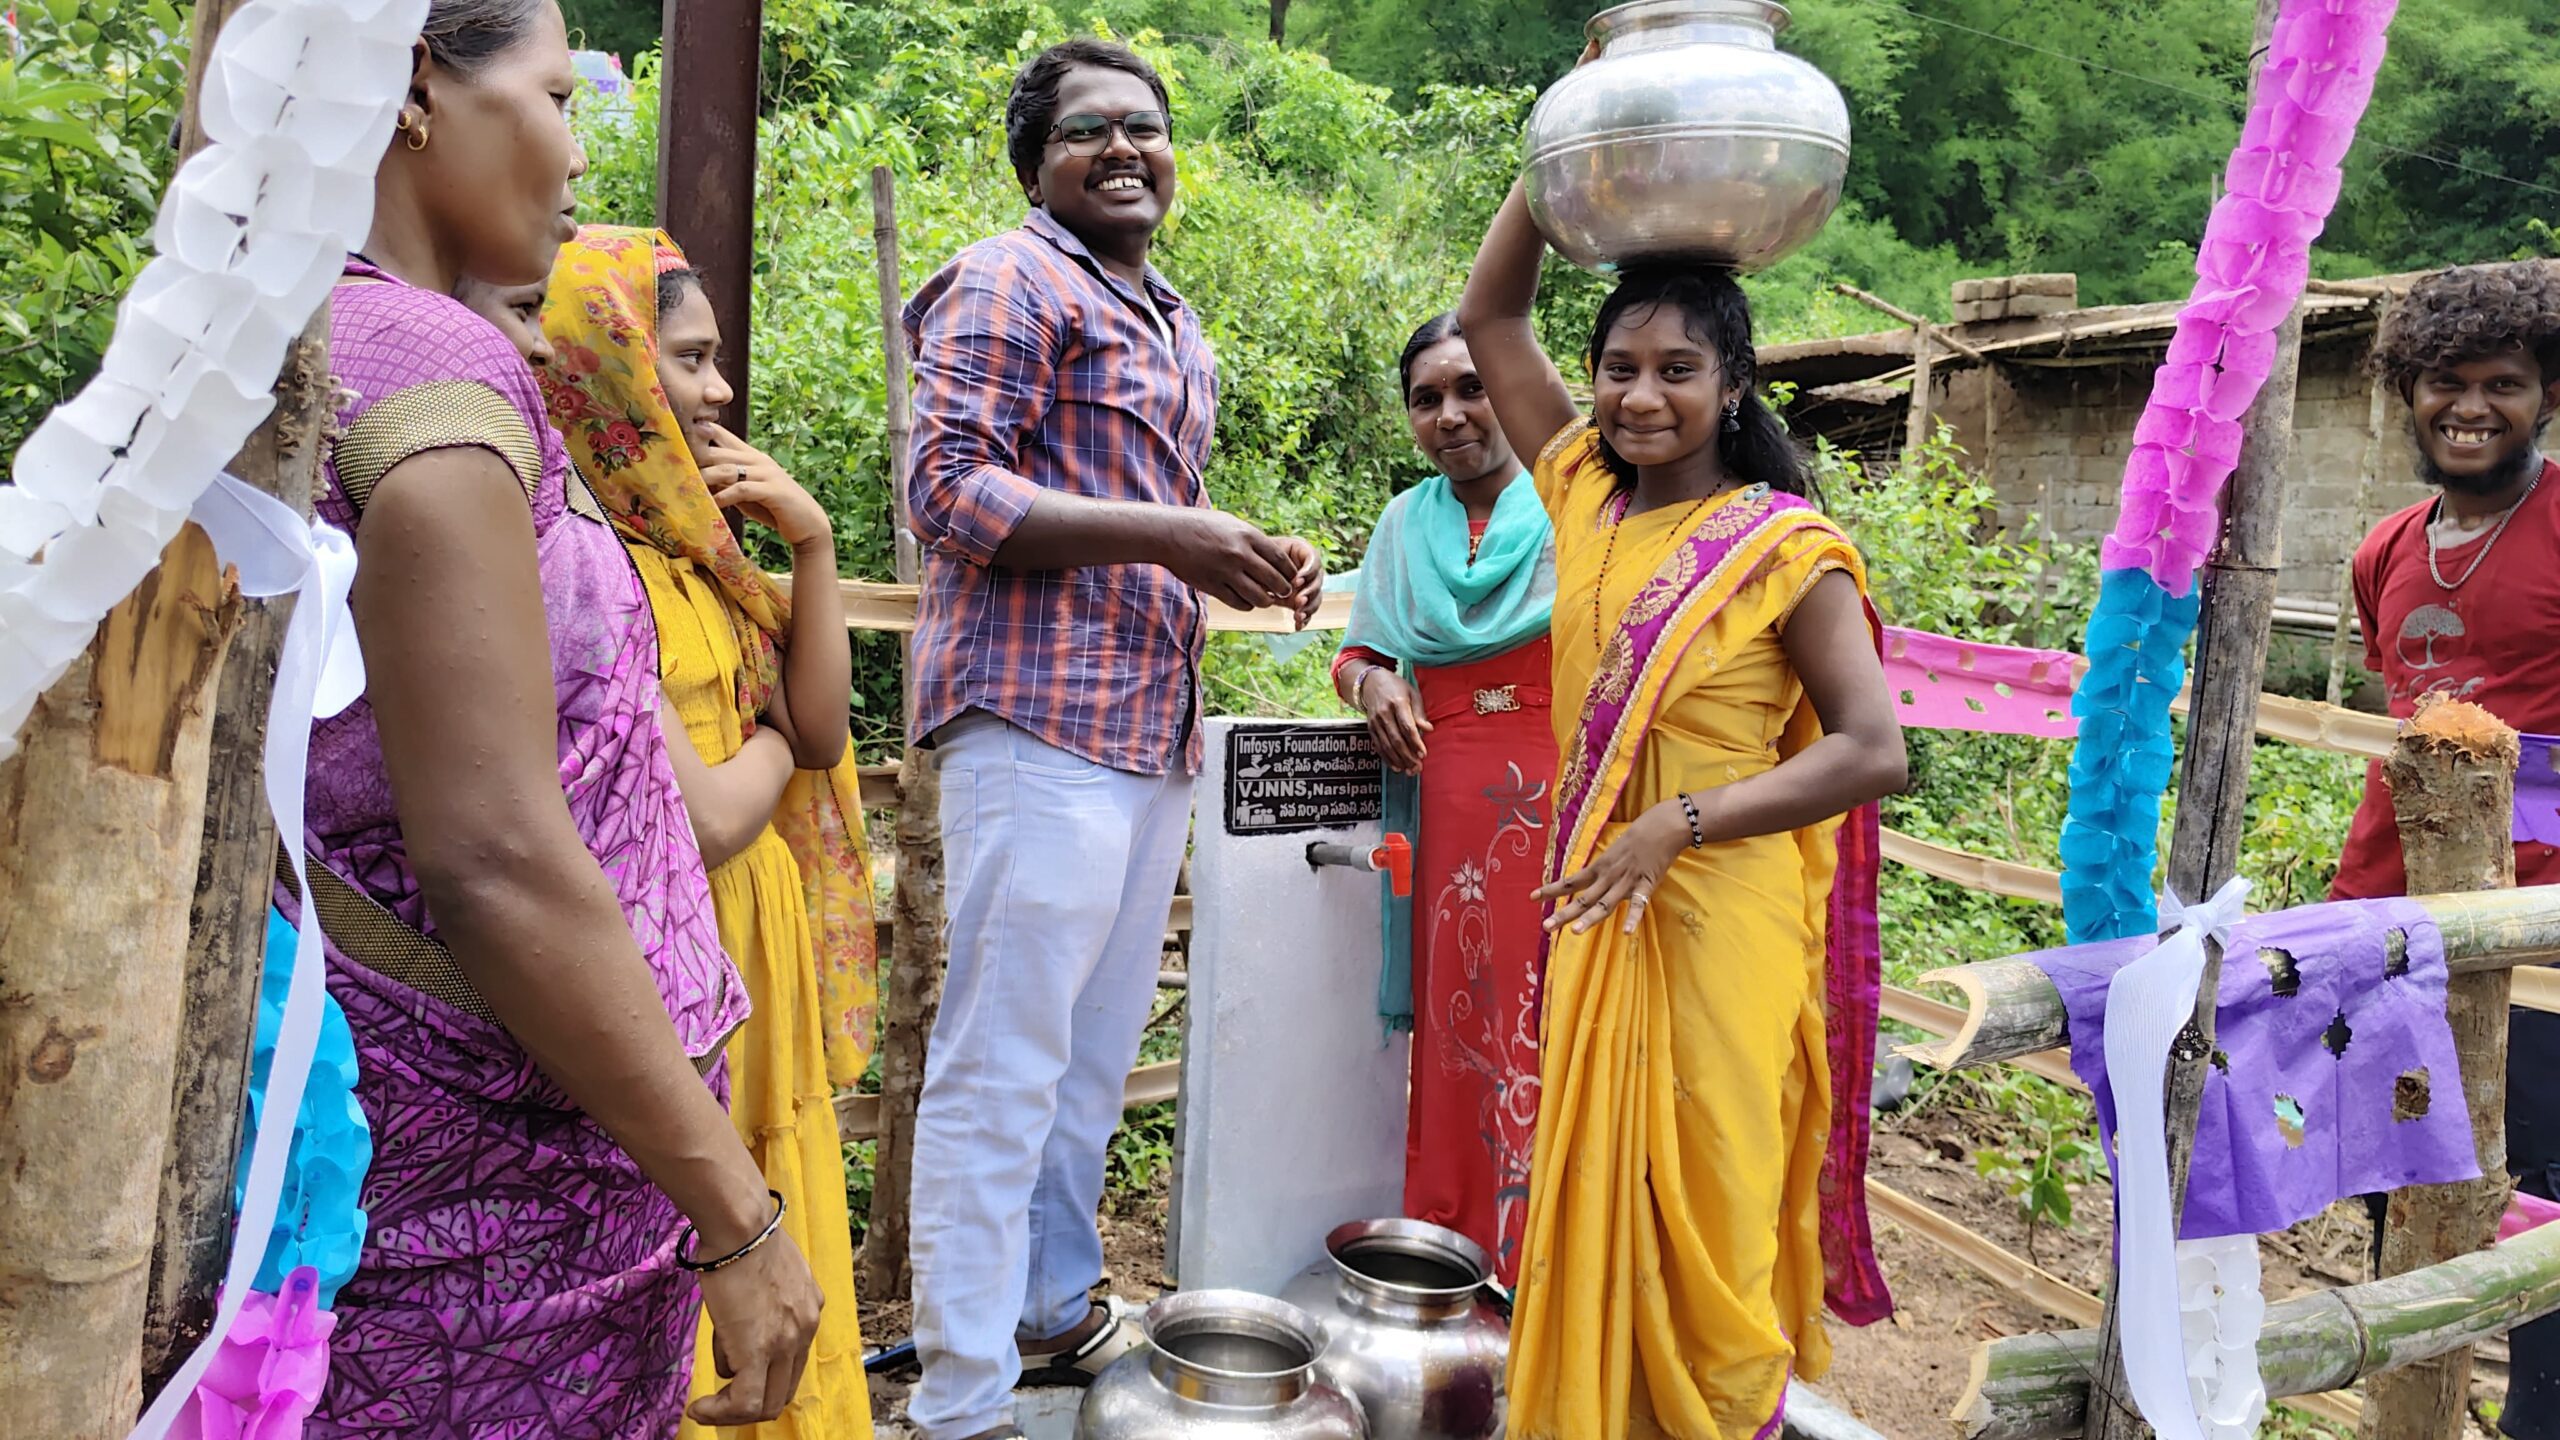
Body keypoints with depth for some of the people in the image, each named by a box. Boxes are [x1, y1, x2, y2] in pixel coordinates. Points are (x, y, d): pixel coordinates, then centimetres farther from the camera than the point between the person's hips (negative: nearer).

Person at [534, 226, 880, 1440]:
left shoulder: (688, 544, 9)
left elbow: (819, 728, 7)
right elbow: (703, 822, -21)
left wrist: (813, 540, -2)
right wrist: (772, 738, 0)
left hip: (755, 968, 8)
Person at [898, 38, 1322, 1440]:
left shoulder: (1178, 332, 24)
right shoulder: (1011, 281, -3)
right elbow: (950, 487, -14)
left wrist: (1249, 566, 11)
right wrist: (1169, 534, -19)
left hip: (1154, 726, 9)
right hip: (1039, 710, -9)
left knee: (1094, 1052, 15)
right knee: (1003, 1062, -5)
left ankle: (1052, 1311, 30)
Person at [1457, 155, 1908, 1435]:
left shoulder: (1787, 548, -9)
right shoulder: (1584, 498, 5)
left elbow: (1873, 752, -15)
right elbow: (1489, 314, 10)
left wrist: (1678, 823, -23)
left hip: (1719, 924, -5)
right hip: (1593, 909, 5)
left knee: (1702, 1212, 6)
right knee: (1592, 1195, 15)